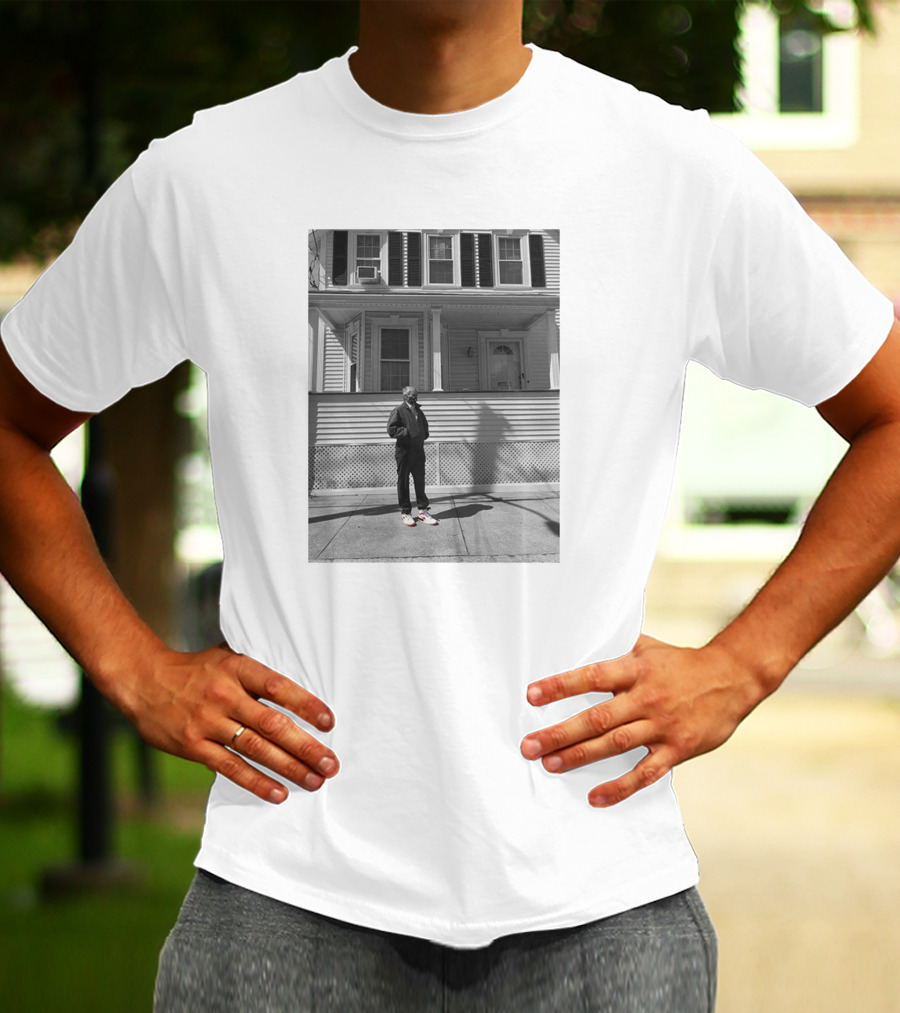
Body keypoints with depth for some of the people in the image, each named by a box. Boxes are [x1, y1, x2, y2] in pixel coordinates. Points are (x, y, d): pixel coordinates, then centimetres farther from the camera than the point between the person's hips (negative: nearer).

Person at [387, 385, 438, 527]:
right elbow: (391, 430, -14)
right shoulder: (399, 411, -6)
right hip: (404, 451, -6)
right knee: (403, 482, 2)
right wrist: (407, 432, -19)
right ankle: (405, 512, 7)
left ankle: (423, 510, 15)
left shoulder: (418, 411, 15)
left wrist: (424, 435, 13)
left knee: (420, 481, 8)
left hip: (418, 450, 6)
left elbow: (425, 425, 31)